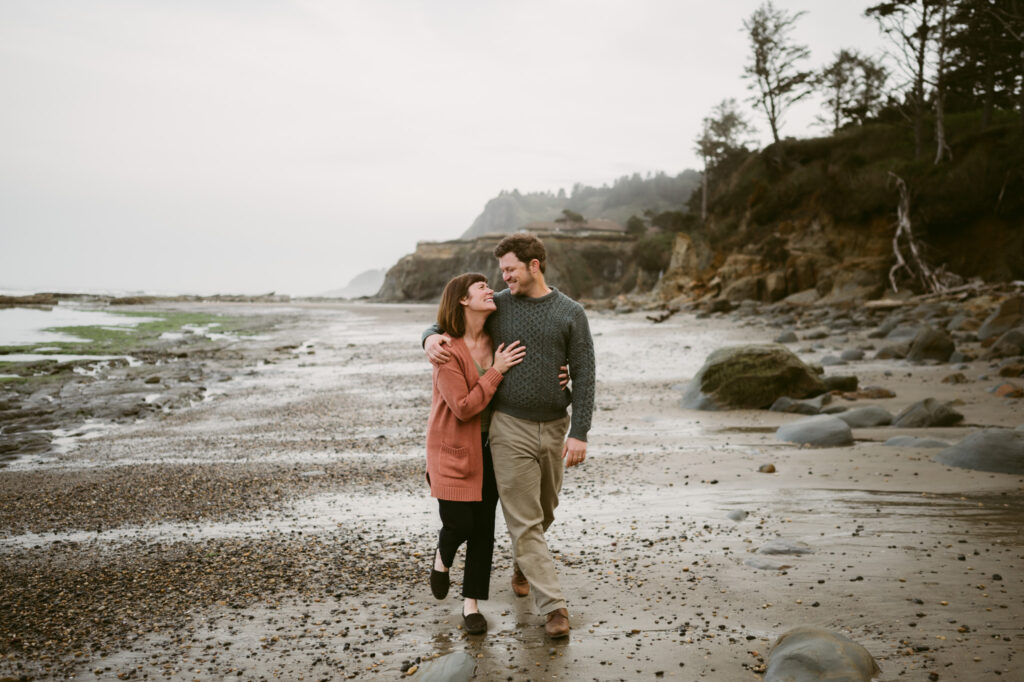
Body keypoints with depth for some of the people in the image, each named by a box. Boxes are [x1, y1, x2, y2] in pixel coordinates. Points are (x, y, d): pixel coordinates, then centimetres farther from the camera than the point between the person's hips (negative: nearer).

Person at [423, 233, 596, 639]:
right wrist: (432, 339, -15)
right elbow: (447, 324, 11)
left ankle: (522, 566, 46)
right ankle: (553, 605, 4)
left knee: (544, 511, 18)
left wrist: (579, 433, -9)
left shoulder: (570, 313, -1)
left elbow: (583, 375, -2)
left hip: (553, 427, 1)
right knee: (524, 521, -4)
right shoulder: (496, 306, 1)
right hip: (510, 428, -1)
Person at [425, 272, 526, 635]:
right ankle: (442, 558, 32)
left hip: (489, 446, 5)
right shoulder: (447, 350, -18)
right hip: (455, 448, -5)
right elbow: (463, 406, -21)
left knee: (483, 527, 5)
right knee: (459, 523, -6)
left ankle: (471, 604, 18)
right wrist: (496, 371, -23)